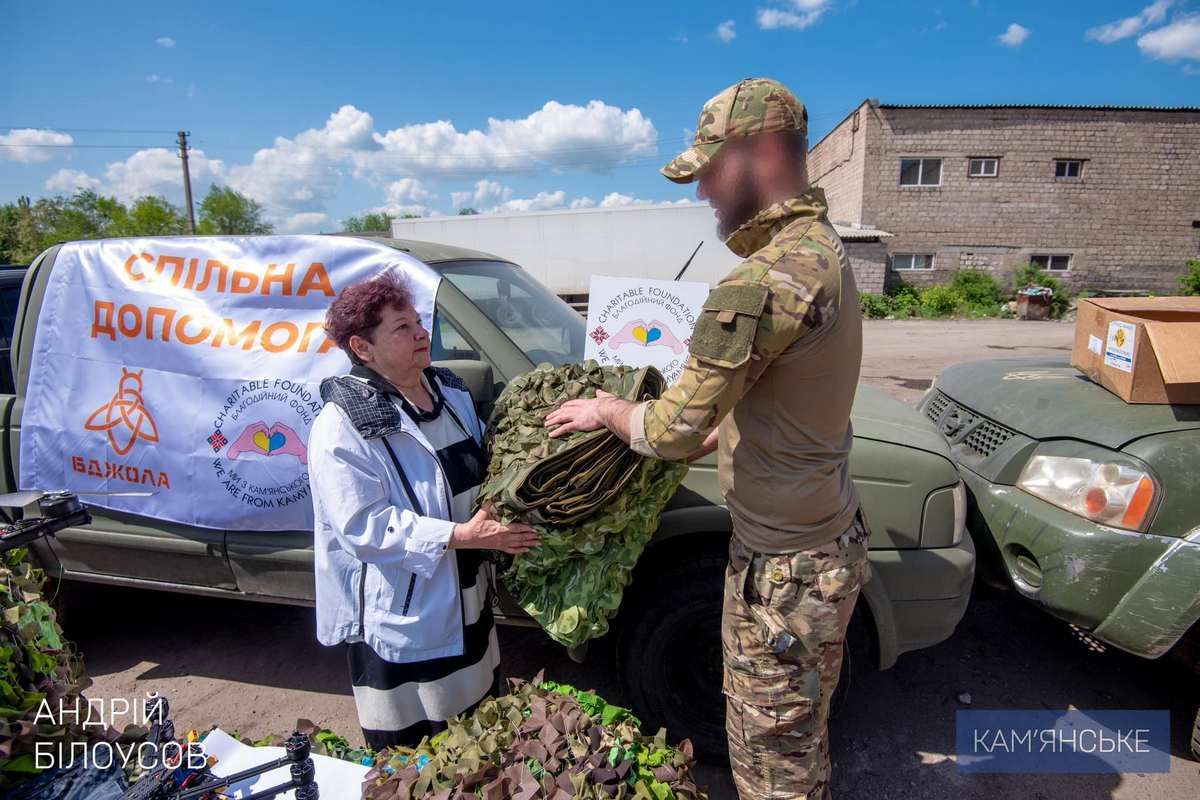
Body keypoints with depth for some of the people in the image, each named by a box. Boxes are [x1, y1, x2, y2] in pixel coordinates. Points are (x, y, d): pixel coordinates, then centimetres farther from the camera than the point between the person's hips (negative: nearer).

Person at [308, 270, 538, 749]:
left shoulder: (451, 392, 3)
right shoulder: (343, 426, -20)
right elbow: (365, 527, -25)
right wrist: (461, 536, -28)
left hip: (466, 601, 8)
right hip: (398, 618, -7)